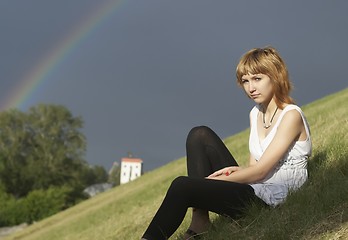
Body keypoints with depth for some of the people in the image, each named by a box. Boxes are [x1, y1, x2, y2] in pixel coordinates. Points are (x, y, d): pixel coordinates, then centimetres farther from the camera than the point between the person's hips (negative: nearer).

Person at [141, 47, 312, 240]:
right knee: (200, 135, -2)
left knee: (183, 185, -23)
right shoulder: (256, 113, 15)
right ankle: (199, 221, -11)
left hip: (272, 201, -8)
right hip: (253, 190, 9)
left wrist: (210, 180, -12)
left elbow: (260, 171, -15)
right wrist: (238, 171, -8)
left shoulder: (291, 115, -10)